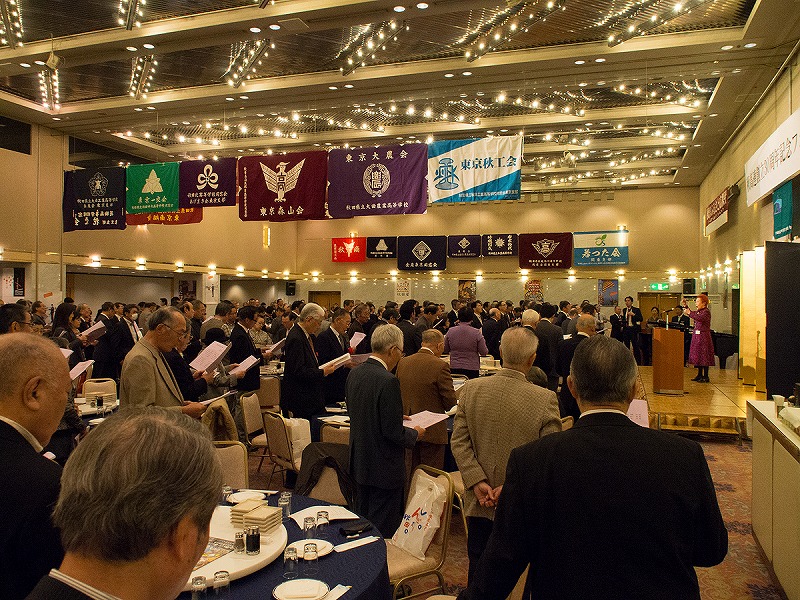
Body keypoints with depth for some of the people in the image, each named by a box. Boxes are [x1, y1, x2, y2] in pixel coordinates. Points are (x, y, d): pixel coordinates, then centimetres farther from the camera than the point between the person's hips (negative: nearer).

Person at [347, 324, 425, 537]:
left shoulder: (354, 373, 0)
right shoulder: (388, 381, -25)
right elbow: (393, 432, -24)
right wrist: (415, 433, -3)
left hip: (359, 462, 8)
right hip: (384, 467, -8)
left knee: (361, 520, 24)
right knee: (383, 530, 7)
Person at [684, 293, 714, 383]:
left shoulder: (706, 312, -12)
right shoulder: (698, 311, 14)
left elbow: (700, 318, -30)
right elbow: (691, 314, 30)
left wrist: (689, 313, -32)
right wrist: (686, 306, 17)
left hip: (703, 335, -9)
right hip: (696, 335, 9)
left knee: (704, 355, -6)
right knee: (698, 355, 12)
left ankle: (705, 377, -2)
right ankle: (699, 375, 21)